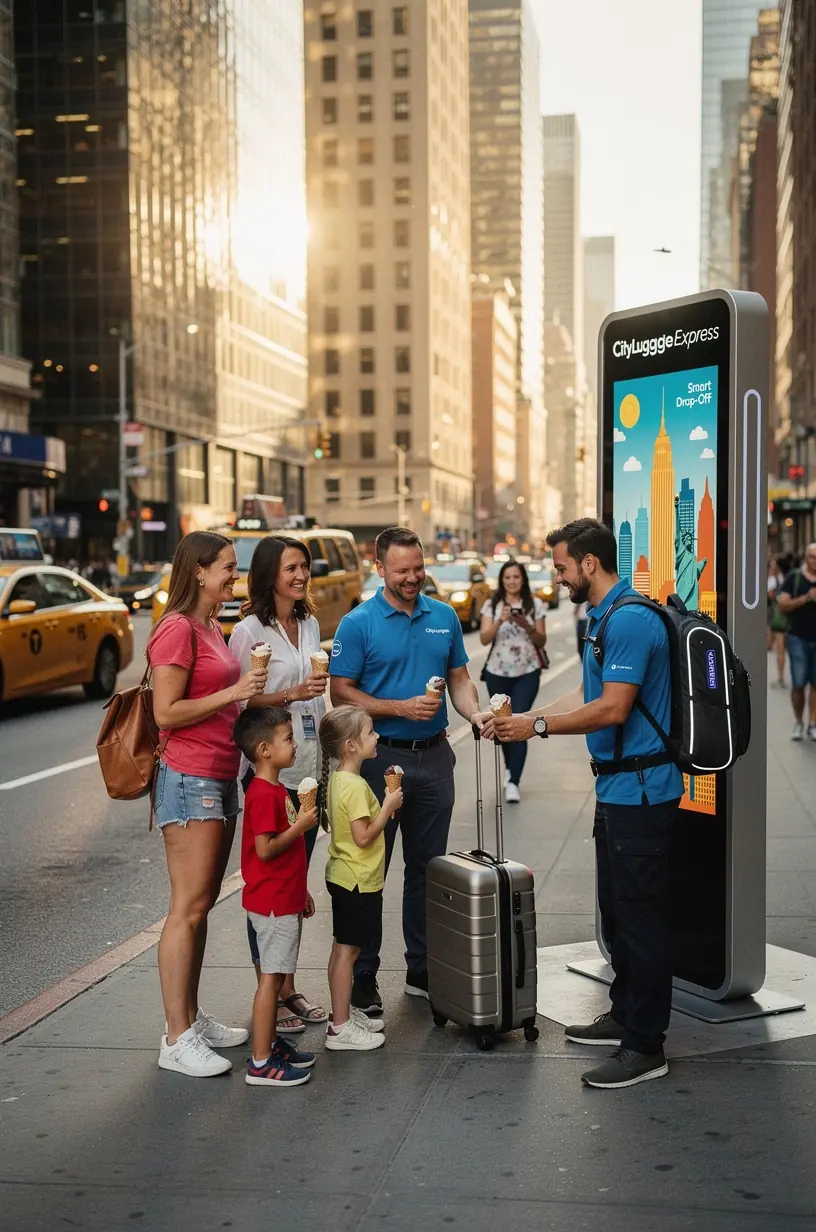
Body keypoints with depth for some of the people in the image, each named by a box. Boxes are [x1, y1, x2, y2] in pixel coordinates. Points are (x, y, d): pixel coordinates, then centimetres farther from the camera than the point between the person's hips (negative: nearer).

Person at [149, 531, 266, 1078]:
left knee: (202, 905, 14)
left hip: (220, 777, 10)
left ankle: (192, 1018, 23)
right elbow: (167, 712, -19)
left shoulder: (211, 629, 15)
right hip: (189, 780, -10)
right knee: (188, 908, -6)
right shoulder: (177, 629, -14)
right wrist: (233, 693, -18)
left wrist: (250, 693, 12)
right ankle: (177, 1039, -1)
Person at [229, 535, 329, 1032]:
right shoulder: (249, 631, -10)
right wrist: (291, 694, -25)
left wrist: (331, 752, 17)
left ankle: (289, 988, 23)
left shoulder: (310, 625, 12)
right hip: (269, 771, -7)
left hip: (309, 768, 7)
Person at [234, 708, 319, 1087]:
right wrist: (301, 825, -18)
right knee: (270, 978, -5)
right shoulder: (264, 795, -20)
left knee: (276, 977, 17)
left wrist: (300, 890, 22)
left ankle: (271, 1043, 27)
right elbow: (265, 849, -25)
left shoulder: (276, 790, 12)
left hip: (284, 899, 10)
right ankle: (261, 1063, 1)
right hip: (273, 903, -10)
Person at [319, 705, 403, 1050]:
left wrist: (383, 806, 9)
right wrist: (388, 807, -16)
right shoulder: (355, 786, -22)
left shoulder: (337, 780, 7)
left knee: (343, 949, 17)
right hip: (358, 880, -10)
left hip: (343, 876, 10)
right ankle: (341, 1028, 3)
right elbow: (363, 837, -24)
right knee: (347, 951, -4)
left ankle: (345, 1013, 28)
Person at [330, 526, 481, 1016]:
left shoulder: (444, 617, 7)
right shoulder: (358, 624, -7)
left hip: (434, 758, 5)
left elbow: (459, 678, 12)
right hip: (381, 757, -4)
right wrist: (401, 708, -18)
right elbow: (341, 694, -9)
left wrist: (476, 713, -8)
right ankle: (363, 977, 11)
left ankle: (423, 969, 24)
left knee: (428, 867, 12)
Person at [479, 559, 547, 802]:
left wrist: (527, 626, -17)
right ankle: (510, 769, 36)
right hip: (497, 673, 2)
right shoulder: (492, 605, 1)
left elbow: (541, 642, 1)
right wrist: (499, 621, -24)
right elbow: (484, 639, -8)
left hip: (527, 674, -2)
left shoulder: (535, 605, 0)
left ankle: (513, 783, -13)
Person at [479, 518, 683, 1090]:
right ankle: (626, 1016, 32)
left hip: (640, 789, -11)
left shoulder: (630, 620, -19)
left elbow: (612, 709, -23)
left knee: (641, 915, -4)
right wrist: (527, 718, 9)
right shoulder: (602, 618, 14)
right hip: (616, 786, 11)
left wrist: (539, 726, -15)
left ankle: (645, 1046, 4)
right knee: (617, 909, 19)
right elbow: (588, 695, 18)